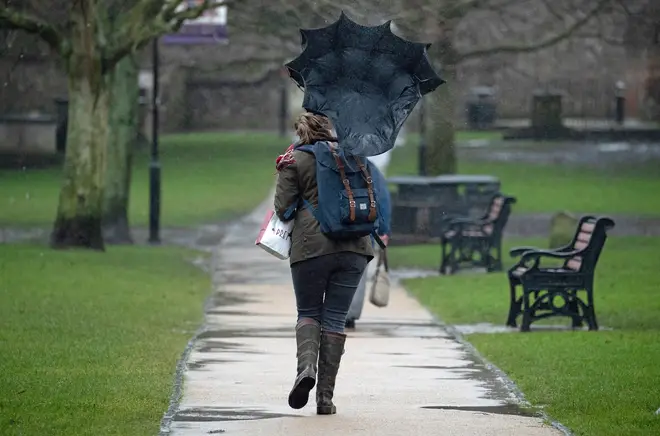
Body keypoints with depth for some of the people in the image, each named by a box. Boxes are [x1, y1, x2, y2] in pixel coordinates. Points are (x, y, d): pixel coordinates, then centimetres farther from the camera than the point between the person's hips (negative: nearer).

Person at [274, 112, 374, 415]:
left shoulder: (294, 162, 1)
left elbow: (283, 209, -3)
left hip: (311, 246, -2)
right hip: (353, 246, 2)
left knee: (308, 313, 12)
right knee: (335, 318, 5)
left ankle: (306, 367, -17)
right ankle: (325, 396, 1)